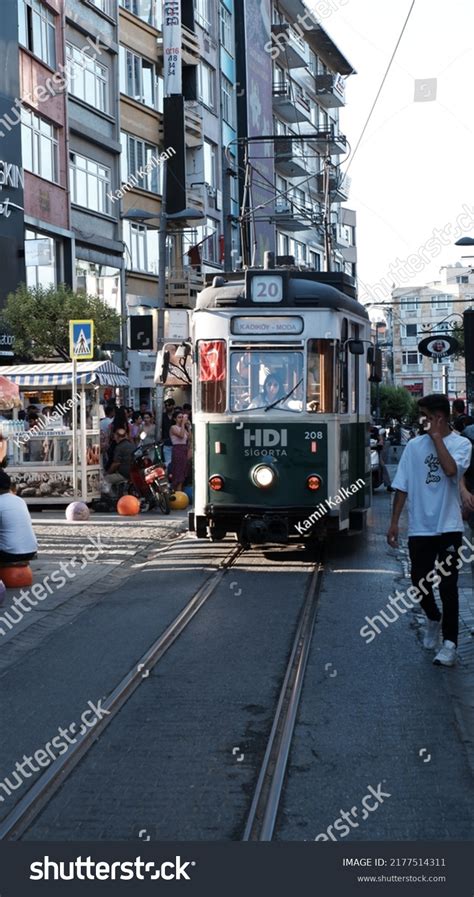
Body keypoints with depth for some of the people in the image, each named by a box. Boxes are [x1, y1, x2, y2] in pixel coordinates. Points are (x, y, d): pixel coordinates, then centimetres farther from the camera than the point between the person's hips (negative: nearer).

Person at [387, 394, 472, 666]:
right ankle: (434, 619, 37)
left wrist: (436, 436, -18)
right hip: (420, 529, 3)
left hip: (448, 528, -3)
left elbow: (451, 469, -25)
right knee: (420, 583, 7)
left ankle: (450, 643, 5)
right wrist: (394, 522, 5)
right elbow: (402, 486, 7)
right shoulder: (415, 445, 5)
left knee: (448, 585, -3)